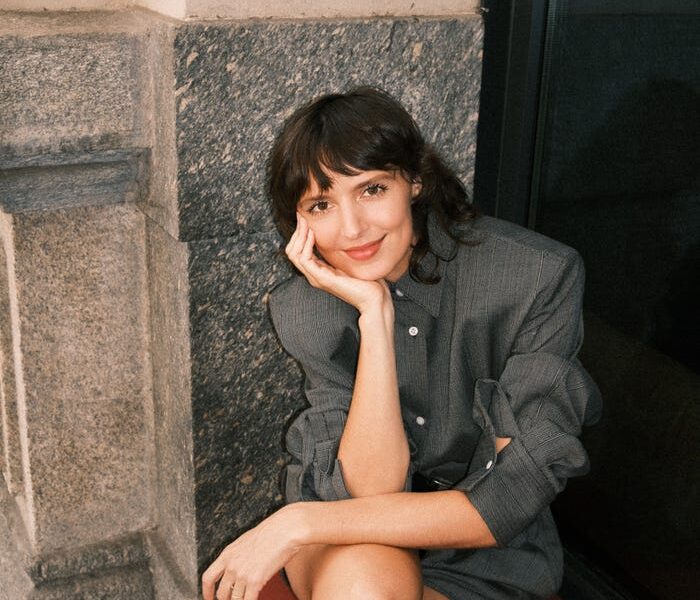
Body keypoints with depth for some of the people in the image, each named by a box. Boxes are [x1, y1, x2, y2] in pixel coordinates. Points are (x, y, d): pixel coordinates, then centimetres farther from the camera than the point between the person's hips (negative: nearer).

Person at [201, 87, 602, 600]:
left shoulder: (540, 277, -21)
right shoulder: (308, 308, -12)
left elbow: (509, 503, -23)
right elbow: (370, 489, -21)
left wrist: (302, 523, -25)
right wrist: (374, 313, -30)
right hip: (349, 541, 2)